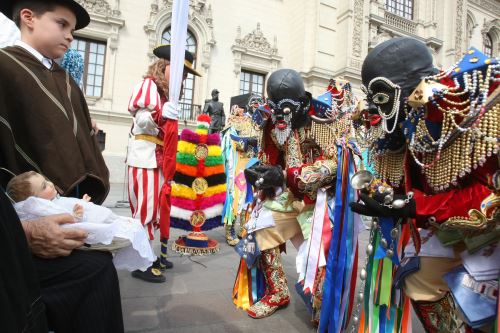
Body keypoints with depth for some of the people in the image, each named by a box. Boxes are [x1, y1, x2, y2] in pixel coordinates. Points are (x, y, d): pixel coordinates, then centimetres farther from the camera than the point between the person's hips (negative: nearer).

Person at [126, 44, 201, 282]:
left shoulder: (165, 93, 21)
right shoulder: (148, 85, -5)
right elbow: (140, 119, -19)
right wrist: (160, 115, -33)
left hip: (159, 159, 9)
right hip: (145, 157, -9)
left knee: (156, 207, 10)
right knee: (146, 208, -8)